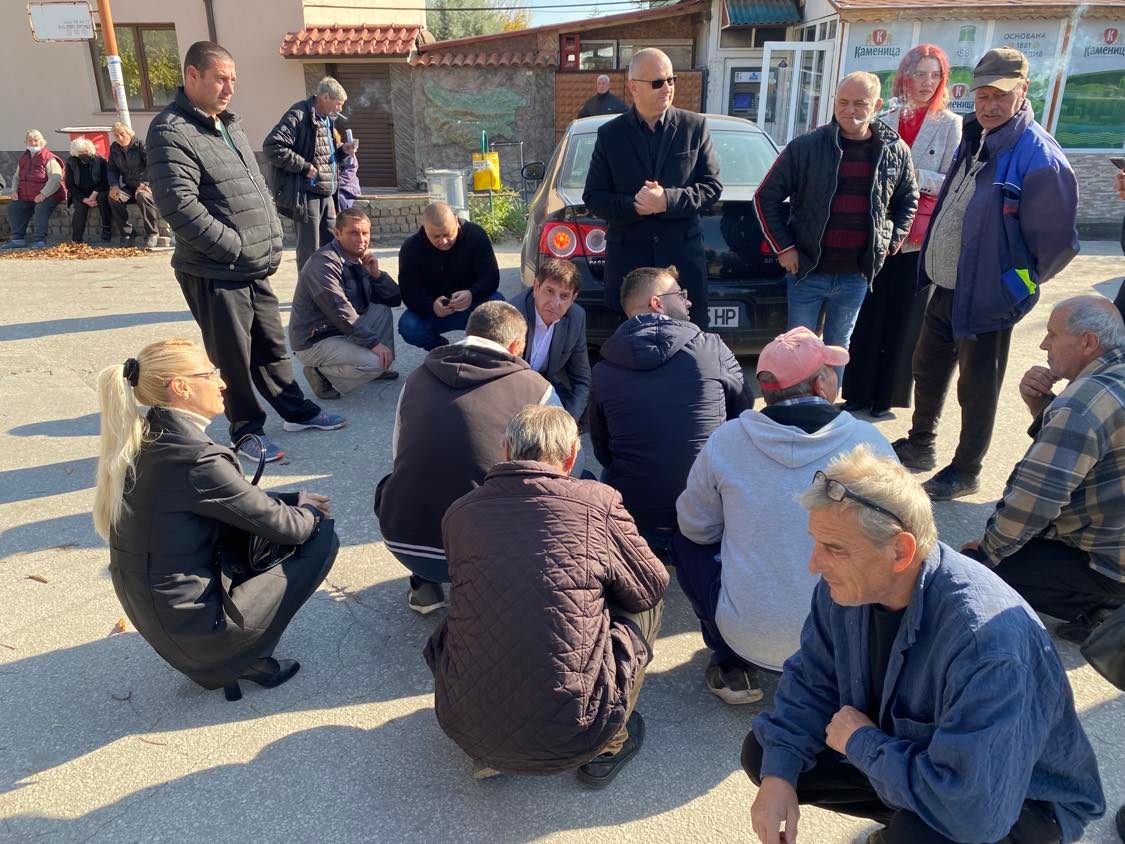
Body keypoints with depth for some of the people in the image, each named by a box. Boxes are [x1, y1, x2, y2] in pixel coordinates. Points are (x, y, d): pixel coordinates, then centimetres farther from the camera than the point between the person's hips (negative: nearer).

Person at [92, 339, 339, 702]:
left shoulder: (144, 440, -1)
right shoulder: (197, 459, -27)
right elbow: (279, 525, -16)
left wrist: (294, 500, 9)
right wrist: (315, 513, 5)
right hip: (191, 626, -8)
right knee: (321, 538, -1)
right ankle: (242, 660, 8)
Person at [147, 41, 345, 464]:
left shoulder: (229, 125, 15)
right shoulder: (171, 132, -14)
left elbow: (257, 188, 21)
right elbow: (180, 206, -23)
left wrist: (272, 242, 11)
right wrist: (237, 248, -19)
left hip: (257, 269, 8)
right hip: (215, 273, -8)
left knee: (272, 346, 18)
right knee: (234, 357, 5)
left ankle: (297, 412, 31)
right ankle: (246, 430, 20)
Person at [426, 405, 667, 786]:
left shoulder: (459, 513, 1)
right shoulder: (598, 501, -8)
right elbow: (651, 587, 5)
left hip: (468, 731, 3)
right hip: (570, 735, -3)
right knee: (645, 605, 17)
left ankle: (491, 753, 21)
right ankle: (608, 749, 20)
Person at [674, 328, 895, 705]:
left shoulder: (726, 440, -11)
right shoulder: (870, 441, -9)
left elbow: (696, 527, 3)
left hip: (748, 636, -1)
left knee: (687, 542, 21)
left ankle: (732, 666, 18)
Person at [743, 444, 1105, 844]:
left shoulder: (984, 639, -38)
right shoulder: (846, 585, -17)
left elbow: (971, 811, -41)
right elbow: (810, 679, -3)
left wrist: (861, 741, -26)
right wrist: (778, 775, -17)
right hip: (908, 745, 6)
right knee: (762, 754, -3)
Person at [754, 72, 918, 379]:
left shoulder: (895, 151, 2)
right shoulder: (805, 147, -8)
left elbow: (908, 200, 19)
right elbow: (766, 196, -1)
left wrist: (891, 242, 7)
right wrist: (783, 247, -6)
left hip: (857, 275, 3)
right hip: (808, 269, -3)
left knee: (838, 348, 15)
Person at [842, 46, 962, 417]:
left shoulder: (950, 124, 1)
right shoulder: (885, 121, 10)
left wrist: (916, 177, -16)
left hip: (920, 237, -3)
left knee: (904, 319, 3)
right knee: (868, 315, 5)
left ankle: (886, 395, 15)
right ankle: (859, 391, 16)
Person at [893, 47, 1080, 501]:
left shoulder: (1040, 159, -20)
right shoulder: (973, 139, 5)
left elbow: (1058, 243, -15)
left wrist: (1015, 286, -6)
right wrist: (932, 266, 14)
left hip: (985, 298, -8)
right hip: (944, 289, 8)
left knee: (976, 389, 7)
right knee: (927, 371, 22)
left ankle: (965, 473, 25)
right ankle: (920, 446, 42)